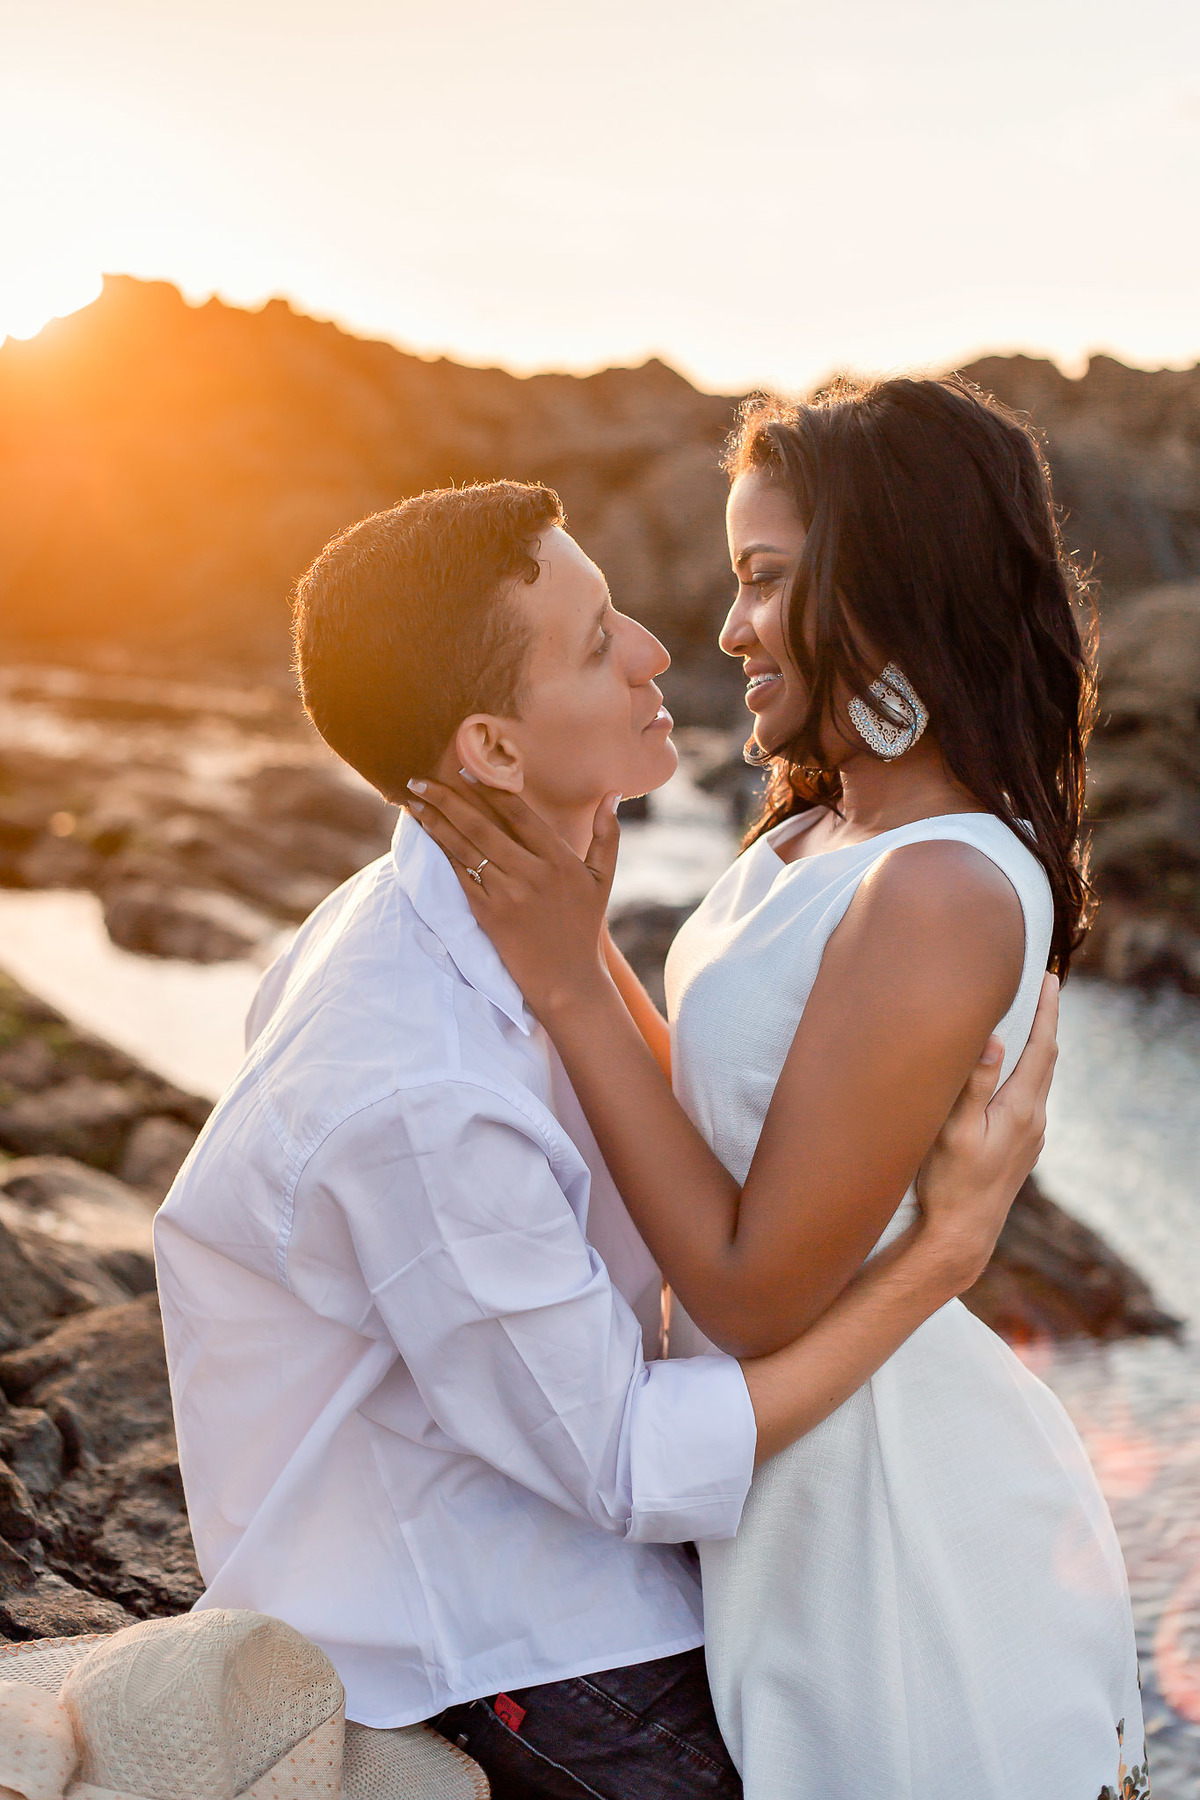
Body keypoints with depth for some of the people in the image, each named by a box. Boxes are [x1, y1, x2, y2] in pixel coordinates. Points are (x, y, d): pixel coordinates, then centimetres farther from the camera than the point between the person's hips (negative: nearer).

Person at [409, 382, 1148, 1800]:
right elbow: (717, 1117, 4)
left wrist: (569, 980, -23)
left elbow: (755, 1291, -24)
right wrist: (562, 922, -1)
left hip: (886, 1488, -9)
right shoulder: (818, 835, 3)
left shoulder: (944, 893, -27)